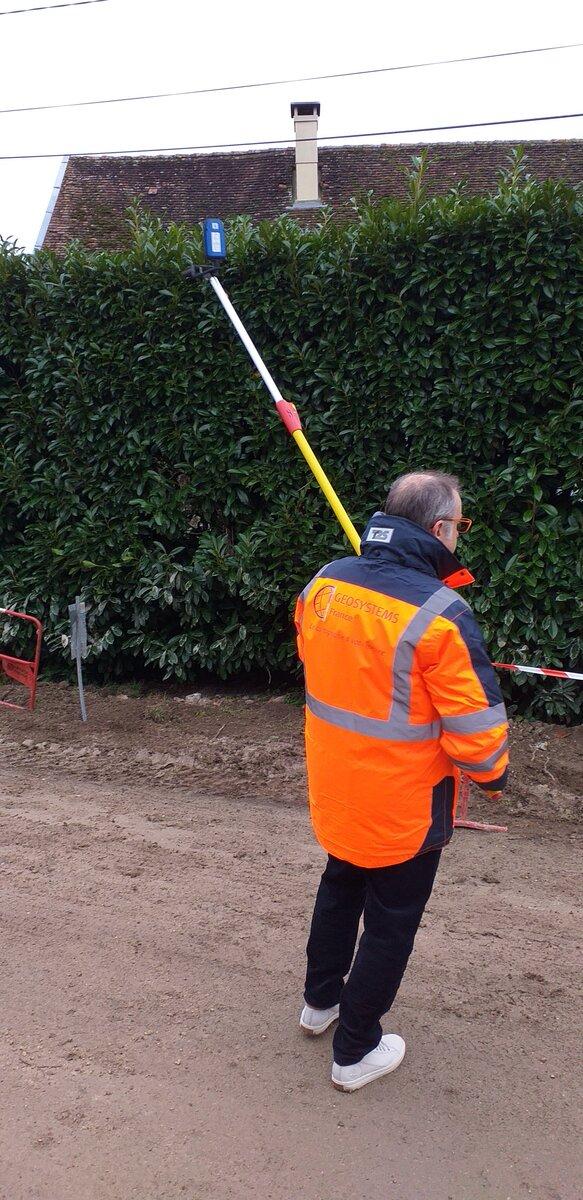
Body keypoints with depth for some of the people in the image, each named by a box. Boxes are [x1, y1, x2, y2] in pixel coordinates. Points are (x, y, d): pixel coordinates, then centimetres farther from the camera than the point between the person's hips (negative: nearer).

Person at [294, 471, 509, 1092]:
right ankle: (355, 1051, 31)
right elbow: (474, 721, -21)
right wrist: (492, 773, -2)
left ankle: (320, 1000, 49)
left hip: (335, 790, 6)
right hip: (402, 806, -6)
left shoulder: (323, 583, -8)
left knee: (340, 887, 30)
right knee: (390, 924, 15)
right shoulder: (439, 613, -28)